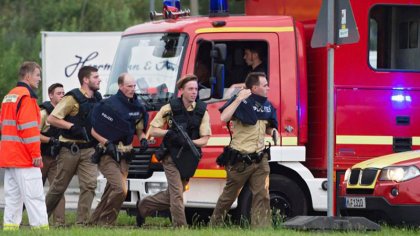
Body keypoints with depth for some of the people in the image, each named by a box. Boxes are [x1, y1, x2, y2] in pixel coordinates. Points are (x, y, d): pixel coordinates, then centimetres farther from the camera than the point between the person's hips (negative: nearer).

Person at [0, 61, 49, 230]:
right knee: (34, 196, -10)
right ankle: (40, 226, -13)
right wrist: (36, 153, -16)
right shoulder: (26, 96, -11)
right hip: (24, 158, -9)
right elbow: (28, 127, -18)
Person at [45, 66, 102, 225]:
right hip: (70, 150, -5)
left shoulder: (97, 99, 9)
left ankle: (82, 222, -8)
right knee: (59, 186, 7)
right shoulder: (73, 98, -12)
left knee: (89, 185, -9)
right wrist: (72, 127, -22)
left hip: (88, 149, 5)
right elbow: (51, 119, -15)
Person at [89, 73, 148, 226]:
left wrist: (143, 139, -1)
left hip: (124, 156, 7)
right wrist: (107, 143, -22)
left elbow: (139, 129, 20)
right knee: (120, 189, -21)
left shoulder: (137, 107, 7)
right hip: (108, 154, -7)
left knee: (111, 192, 8)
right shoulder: (109, 105, -14)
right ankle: (105, 222, -9)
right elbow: (94, 130, -11)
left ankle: (95, 221, 19)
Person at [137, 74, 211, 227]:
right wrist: (168, 133, -19)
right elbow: (153, 131, -1)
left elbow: (204, 140, -1)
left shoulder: (202, 111, 2)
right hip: (172, 156, -4)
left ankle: (144, 206, 33)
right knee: (177, 194, -14)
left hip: (189, 158, 4)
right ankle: (180, 227, -11)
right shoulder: (170, 108, -5)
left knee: (172, 195, 12)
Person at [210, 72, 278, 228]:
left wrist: (272, 131, -2)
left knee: (262, 196, -6)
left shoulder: (267, 105, 8)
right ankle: (214, 224, 30)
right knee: (229, 196, 11)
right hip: (240, 160, -5)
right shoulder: (241, 102, -12)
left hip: (260, 159, 5)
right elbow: (224, 118, -28)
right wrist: (238, 99, -29)